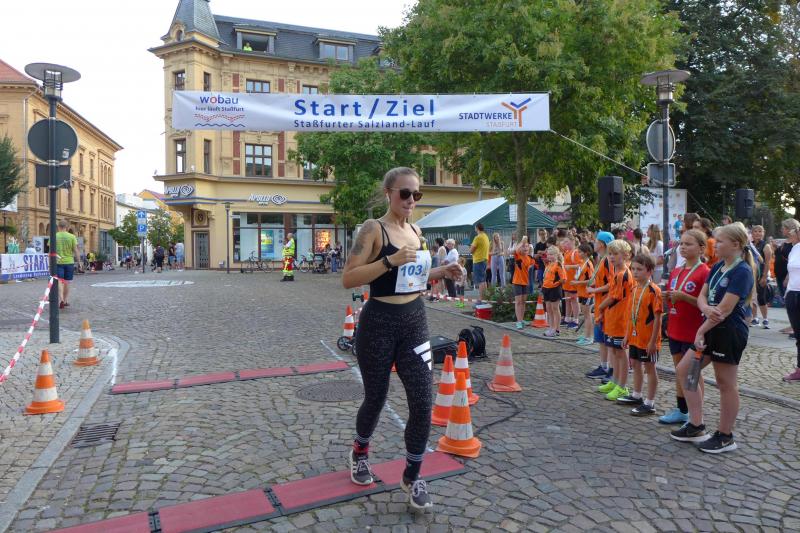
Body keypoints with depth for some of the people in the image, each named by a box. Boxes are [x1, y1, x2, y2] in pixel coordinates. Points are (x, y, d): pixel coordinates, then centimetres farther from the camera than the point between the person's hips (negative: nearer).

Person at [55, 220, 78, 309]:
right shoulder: (72, 237, -3)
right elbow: (75, 250, -2)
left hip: (58, 262, -1)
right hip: (69, 262, 1)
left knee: (59, 281, -3)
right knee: (67, 282, 12)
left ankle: (61, 299, -21)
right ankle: (66, 300, 20)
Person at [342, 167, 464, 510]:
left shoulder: (415, 231, 9)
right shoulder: (374, 229, -11)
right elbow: (348, 279, -18)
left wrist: (441, 272, 4)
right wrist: (389, 260, -26)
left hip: (414, 320, 5)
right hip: (379, 323, -5)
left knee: (422, 402, 0)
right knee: (376, 398, 12)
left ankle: (412, 477, 20)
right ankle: (359, 453, 43)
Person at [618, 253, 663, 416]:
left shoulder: (653, 290, -17)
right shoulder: (634, 289, 7)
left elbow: (657, 317, -17)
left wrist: (653, 340, -19)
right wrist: (627, 335, 14)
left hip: (648, 338, -8)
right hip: (635, 336, 8)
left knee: (649, 367, 3)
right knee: (636, 364, 19)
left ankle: (650, 403, 12)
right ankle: (636, 396, 35)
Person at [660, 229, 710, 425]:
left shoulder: (705, 272, -12)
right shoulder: (675, 272, 10)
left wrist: (683, 296, -24)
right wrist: (667, 296, -2)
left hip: (693, 332, -7)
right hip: (675, 329, 7)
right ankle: (681, 410, 26)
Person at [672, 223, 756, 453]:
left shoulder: (742, 271, -17)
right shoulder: (717, 266, 9)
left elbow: (725, 308, -21)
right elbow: (702, 296, 6)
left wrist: (701, 331, -16)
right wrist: (706, 309, -17)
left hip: (730, 332, -9)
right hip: (712, 329, 9)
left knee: (726, 384, 3)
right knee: (684, 370, 10)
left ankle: (725, 437, 19)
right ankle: (696, 427, 19)